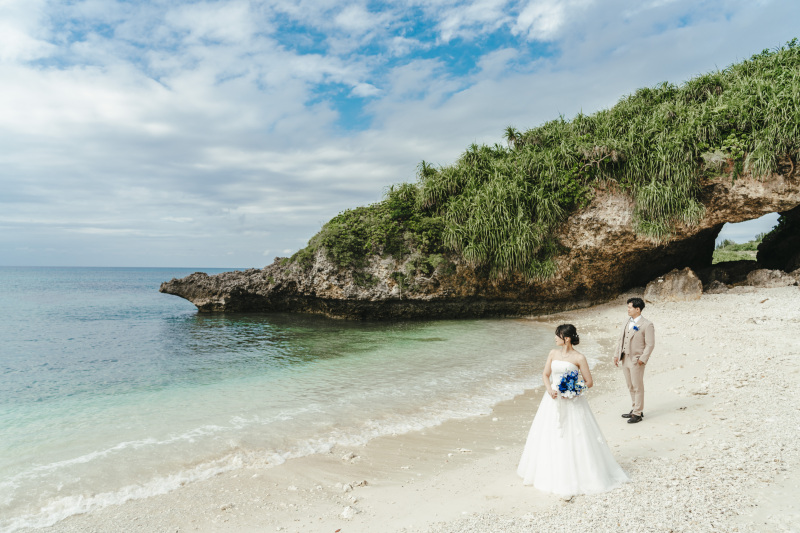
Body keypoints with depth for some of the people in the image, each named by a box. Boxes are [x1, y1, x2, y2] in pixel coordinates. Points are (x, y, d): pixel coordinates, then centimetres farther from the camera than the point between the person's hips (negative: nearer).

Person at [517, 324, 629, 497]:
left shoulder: (579, 358, -9)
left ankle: (576, 475, 14)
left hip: (571, 402, -5)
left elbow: (589, 382, -6)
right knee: (550, 436, 12)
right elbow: (545, 374, 9)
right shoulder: (553, 353, 5)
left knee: (573, 437, -1)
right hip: (553, 400, 5)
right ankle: (552, 473, 29)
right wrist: (549, 389, -8)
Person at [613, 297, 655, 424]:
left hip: (636, 360, -7)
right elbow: (620, 340, 14)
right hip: (625, 359, 7)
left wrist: (643, 359, -17)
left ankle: (638, 413, 13)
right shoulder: (626, 322, 11)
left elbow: (650, 344, -11)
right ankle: (635, 410, 30)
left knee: (638, 387, 3)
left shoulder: (647, 324, -10)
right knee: (631, 387, 16)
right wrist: (616, 355, 8)